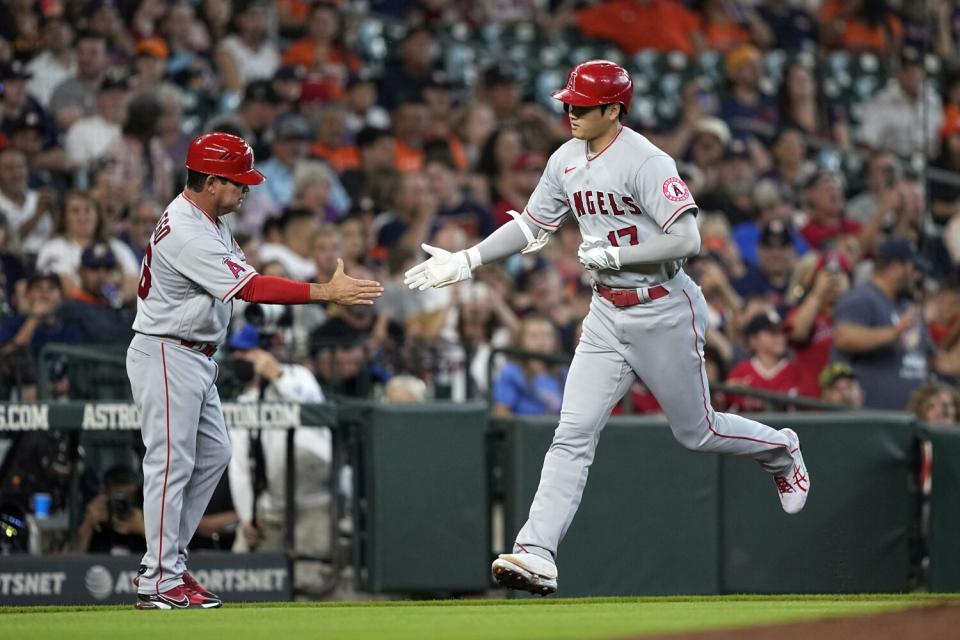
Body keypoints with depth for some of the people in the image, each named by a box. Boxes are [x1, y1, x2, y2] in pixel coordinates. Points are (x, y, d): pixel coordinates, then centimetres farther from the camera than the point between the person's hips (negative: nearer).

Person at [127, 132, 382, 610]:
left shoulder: (209, 221, 10)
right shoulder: (186, 234, -24)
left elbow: (244, 279, 9)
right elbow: (251, 289, -29)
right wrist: (328, 292, -29)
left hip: (197, 357, 10)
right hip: (166, 357, -10)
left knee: (212, 455, 13)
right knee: (171, 464, -8)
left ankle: (166, 562, 18)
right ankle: (158, 583, -6)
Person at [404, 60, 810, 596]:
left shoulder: (645, 162, -20)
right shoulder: (567, 161, 4)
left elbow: (687, 240, -25)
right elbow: (532, 226, 16)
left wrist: (612, 255, -23)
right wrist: (467, 261, 8)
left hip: (663, 313, -6)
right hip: (607, 315, 6)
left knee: (696, 432, 9)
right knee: (573, 434, -5)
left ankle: (780, 451, 40)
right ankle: (537, 555, -13)